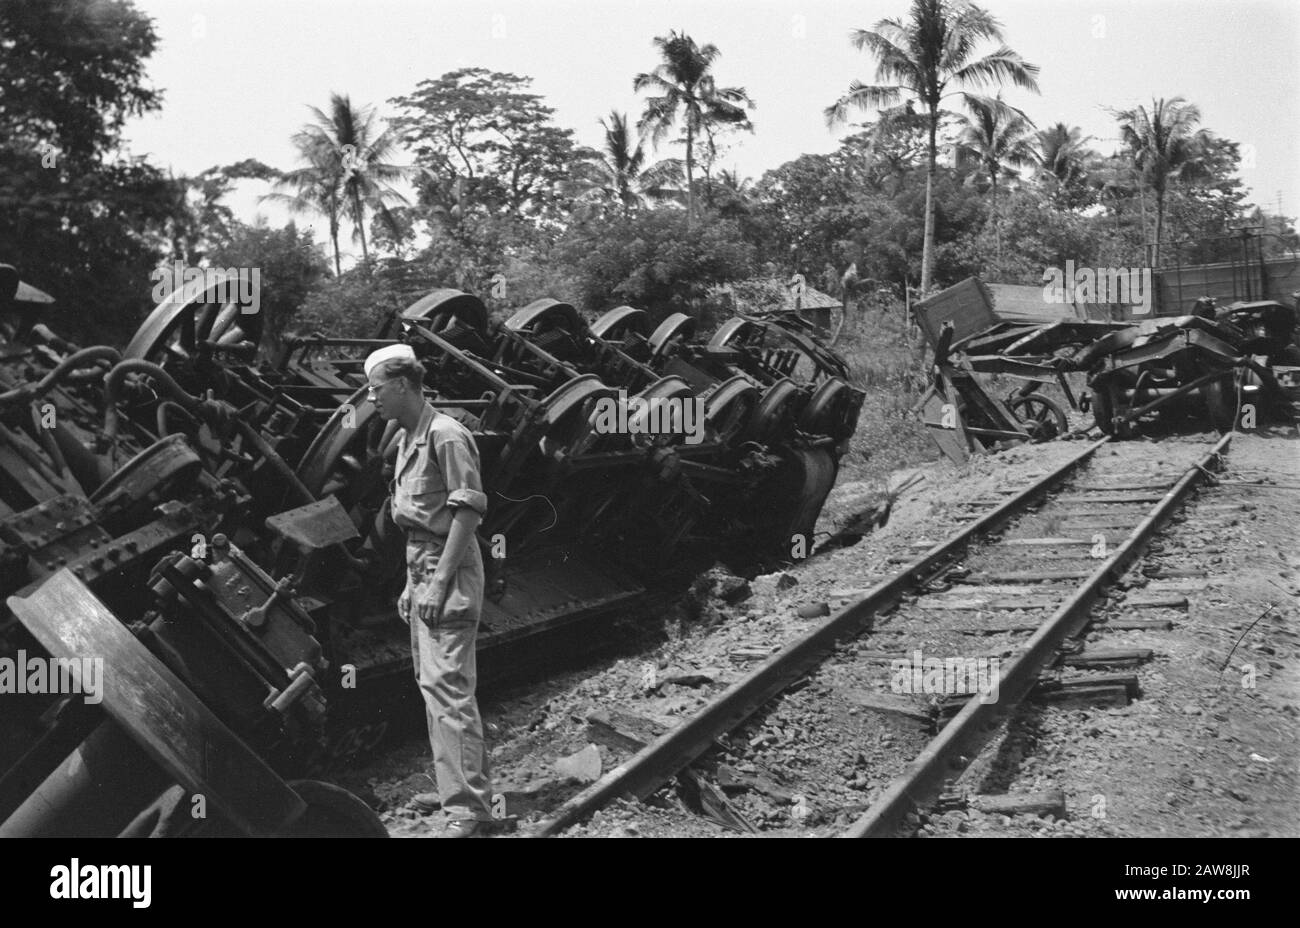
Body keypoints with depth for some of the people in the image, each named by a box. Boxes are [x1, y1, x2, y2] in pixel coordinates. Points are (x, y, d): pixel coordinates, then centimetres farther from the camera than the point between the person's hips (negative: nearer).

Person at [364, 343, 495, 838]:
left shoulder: (446, 435, -14)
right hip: (422, 570, 10)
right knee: (431, 682, 15)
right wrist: (412, 583, 16)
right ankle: (453, 786, 26)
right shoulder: (406, 439, 15)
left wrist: (439, 583, -21)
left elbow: (467, 511, -18)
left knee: (448, 684, -12)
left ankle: (469, 805, -9)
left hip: (449, 573, -10)